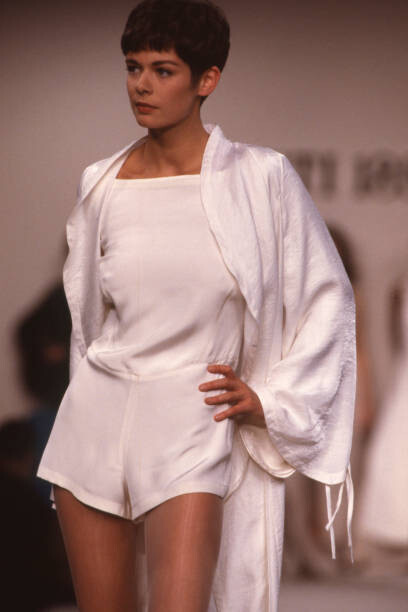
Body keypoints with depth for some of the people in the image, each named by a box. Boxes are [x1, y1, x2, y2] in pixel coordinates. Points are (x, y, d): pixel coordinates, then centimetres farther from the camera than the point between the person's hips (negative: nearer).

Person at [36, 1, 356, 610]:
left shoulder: (261, 178, -4)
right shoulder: (102, 185, 5)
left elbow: (327, 299, 4)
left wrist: (273, 400, -2)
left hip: (193, 430, -3)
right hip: (96, 423, 3)